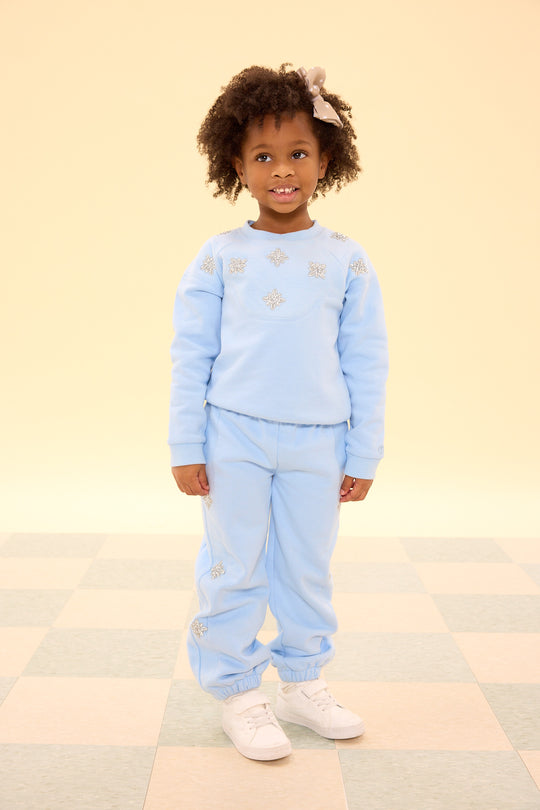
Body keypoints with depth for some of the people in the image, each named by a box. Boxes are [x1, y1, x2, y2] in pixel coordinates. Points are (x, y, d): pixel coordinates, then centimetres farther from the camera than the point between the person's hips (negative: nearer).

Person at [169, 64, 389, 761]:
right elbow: (190, 357, 1)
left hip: (316, 446, 1)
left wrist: (363, 456, 3)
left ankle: (301, 683, 30)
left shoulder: (346, 260, 1)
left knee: (308, 571, 12)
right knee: (234, 569, 6)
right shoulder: (219, 258, -1)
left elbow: (367, 363, 4)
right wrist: (186, 448, -2)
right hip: (235, 440, -1)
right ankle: (237, 692, 21)